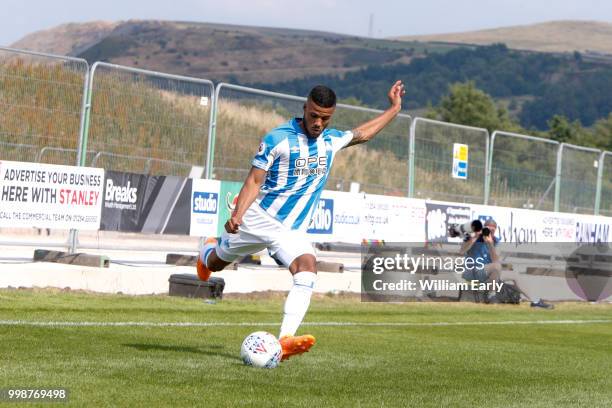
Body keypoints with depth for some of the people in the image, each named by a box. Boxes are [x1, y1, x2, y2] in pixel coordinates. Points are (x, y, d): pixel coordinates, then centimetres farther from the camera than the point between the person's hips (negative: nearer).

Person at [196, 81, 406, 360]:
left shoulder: (331, 140, 6)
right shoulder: (278, 138, -13)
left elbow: (362, 133, 27)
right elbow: (254, 181, -13)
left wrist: (394, 108, 27)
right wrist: (237, 214, -26)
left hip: (292, 230, 3)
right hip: (258, 218, -3)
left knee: (308, 269, -26)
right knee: (214, 264, 15)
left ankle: (285, 340, -36)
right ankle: (208, 252, 56)